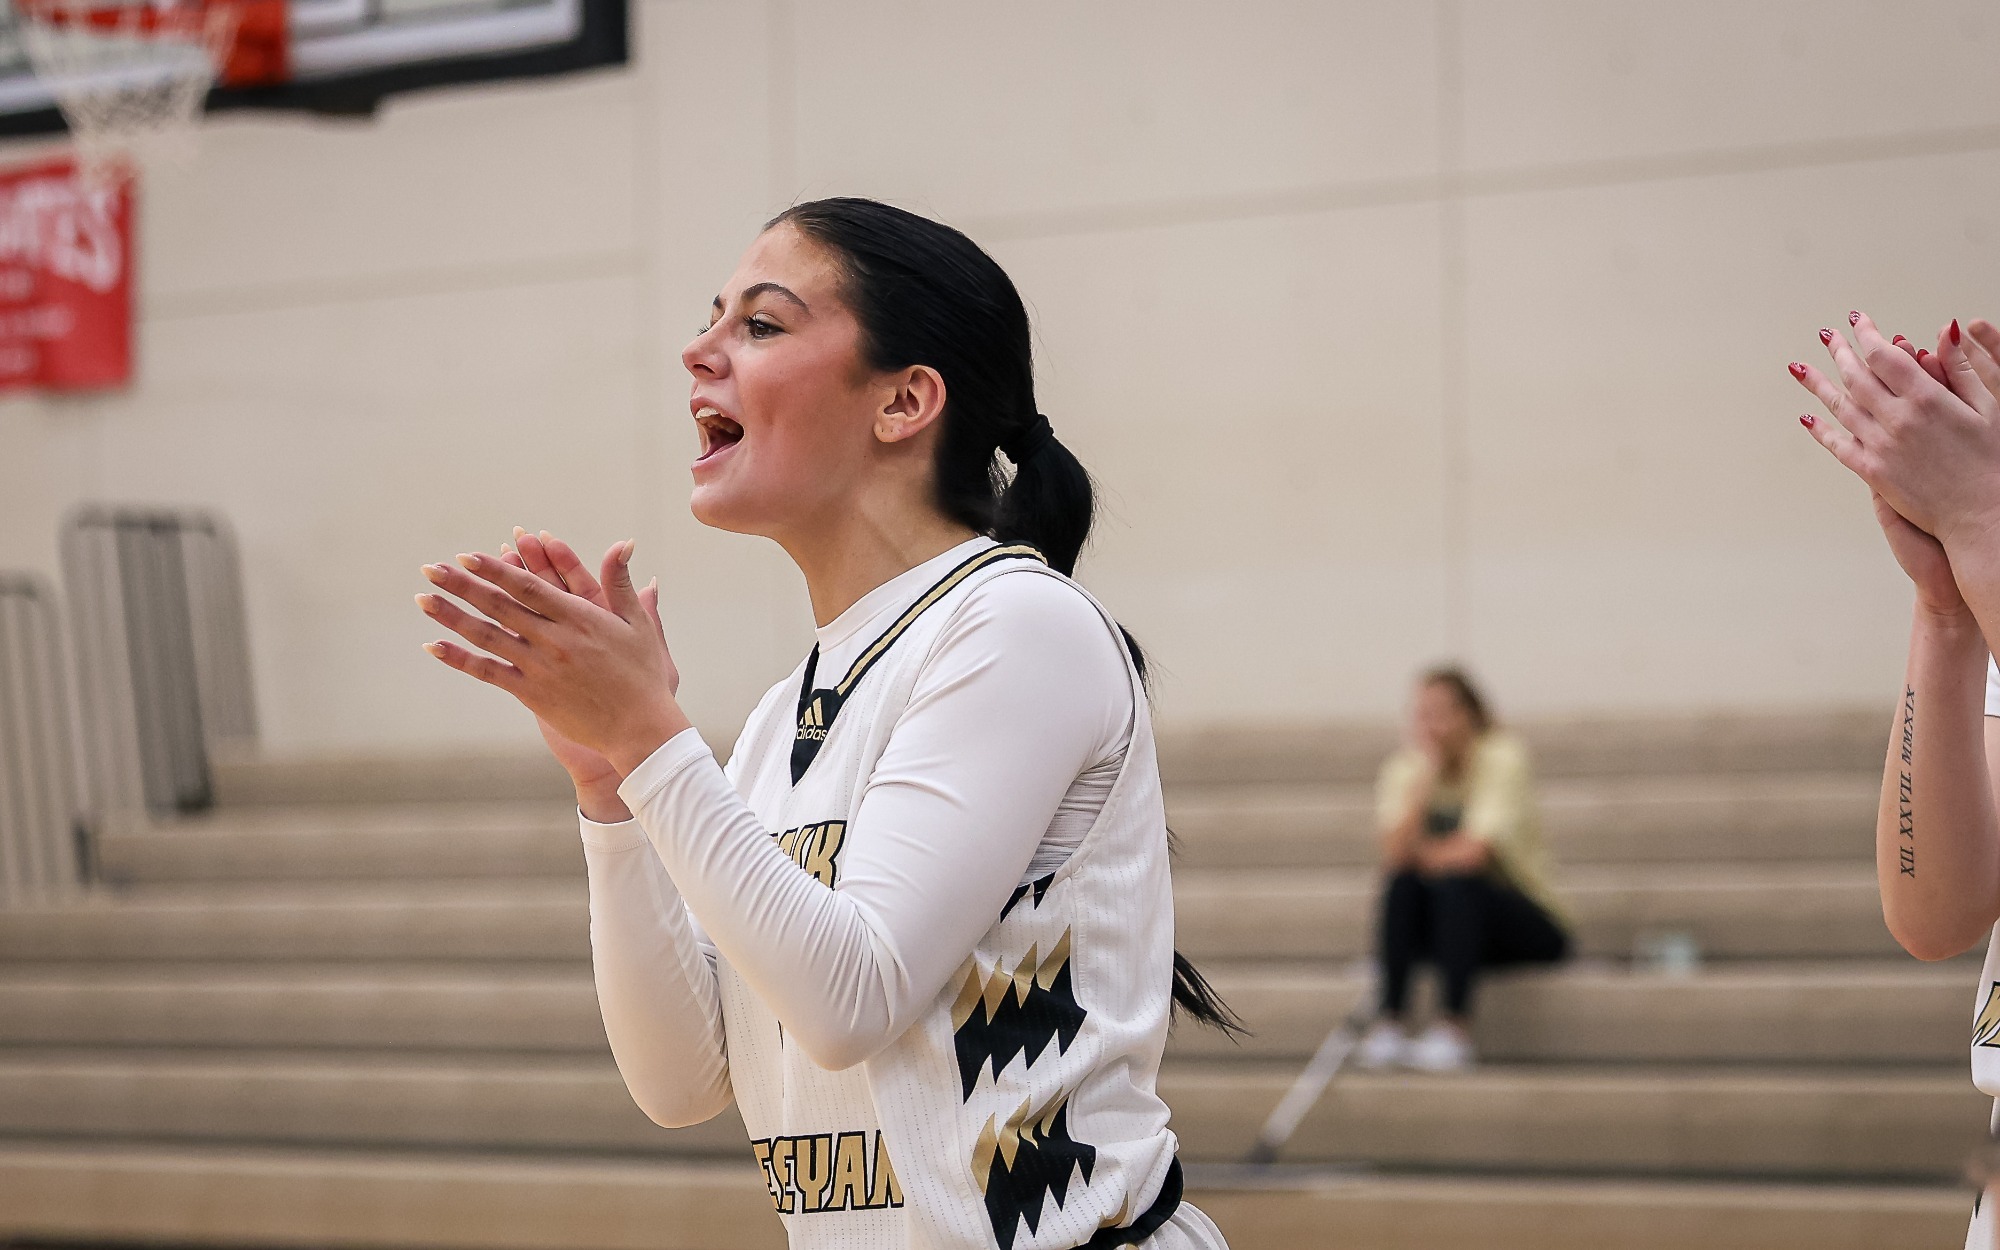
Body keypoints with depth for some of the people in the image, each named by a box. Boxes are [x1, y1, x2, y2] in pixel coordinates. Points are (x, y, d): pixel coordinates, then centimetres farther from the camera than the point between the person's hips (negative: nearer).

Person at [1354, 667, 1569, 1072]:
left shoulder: (1504, 757, -14)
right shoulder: (1403, 770, -2)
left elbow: (1474, 853, -26)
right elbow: (1396, 855, -20)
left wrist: (1422, 855, -11)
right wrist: (1425, 774, -23)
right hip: (1450, 920, 4)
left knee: (1454, 883, -33)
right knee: (1402, 882, -26)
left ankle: (1454, 1029, -40)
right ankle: (1391, 1023, -32)